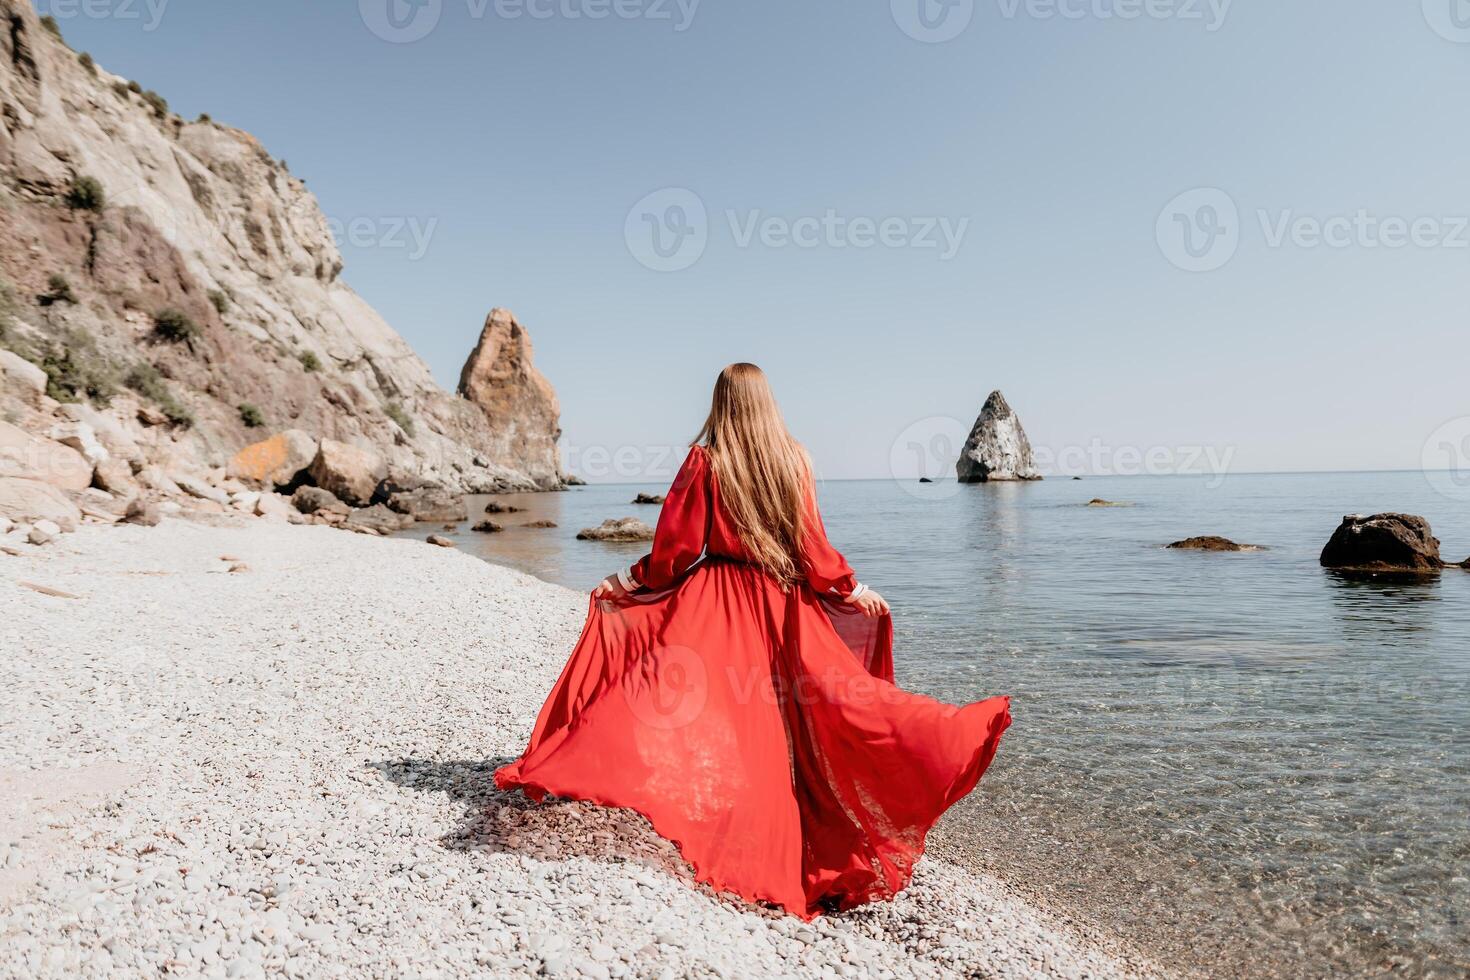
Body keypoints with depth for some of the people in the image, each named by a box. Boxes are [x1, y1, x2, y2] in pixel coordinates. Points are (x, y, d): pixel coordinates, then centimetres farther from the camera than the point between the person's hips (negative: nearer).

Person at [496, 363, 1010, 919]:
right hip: (782, 604, 3)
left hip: (715, 601, -3)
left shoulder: (704, 461, -7)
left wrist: (629, 582, 9)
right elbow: (811, 546, 0)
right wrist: (851, 588, 13)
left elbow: (677, 545, -5)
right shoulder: (794, 460, -1)